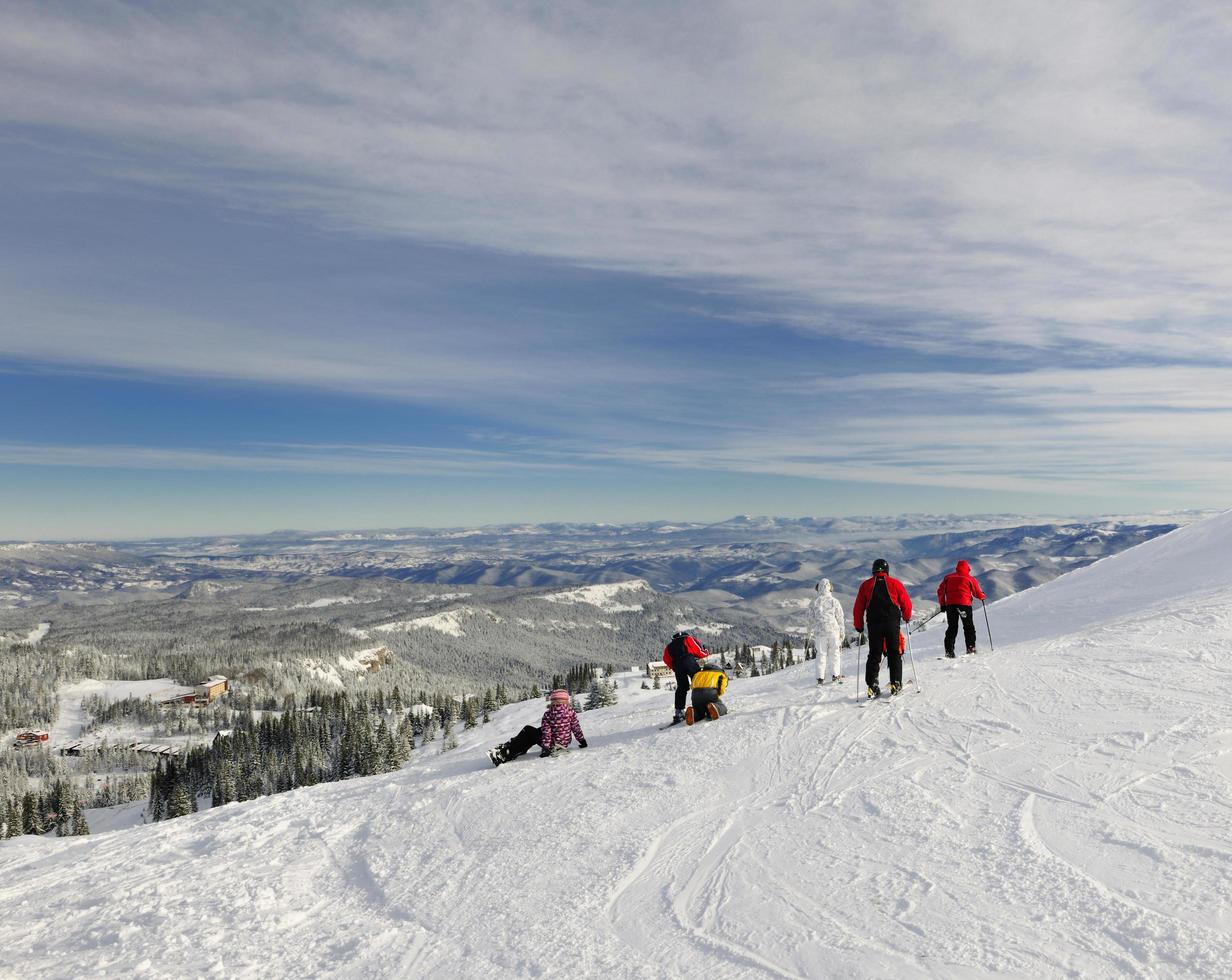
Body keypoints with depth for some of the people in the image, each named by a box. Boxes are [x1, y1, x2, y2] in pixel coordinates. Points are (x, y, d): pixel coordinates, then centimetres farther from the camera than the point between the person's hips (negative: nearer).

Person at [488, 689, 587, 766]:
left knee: (528, 731, 15)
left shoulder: (548, 714, -8)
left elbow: (547, 731, -12)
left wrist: (545, 748, -11)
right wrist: (583, 741, 9)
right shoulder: (571, 712, -4)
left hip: (552, 744, -4)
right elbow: (577, 728, -2)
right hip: (565, 743, 4)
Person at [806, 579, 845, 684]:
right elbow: (840, 618, 2)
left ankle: (820, 677, 4)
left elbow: (811, 619, 5)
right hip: (833, 632, -1)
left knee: (821, 654, 8)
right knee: (834, 654, 10)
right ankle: (835, 675, 8)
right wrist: (841, 633, 10)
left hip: (819, 632, 1)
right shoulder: (834, 601, -2)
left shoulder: (814, 602, 0)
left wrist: (810, 633, 16)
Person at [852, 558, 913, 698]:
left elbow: (858, 608, 5)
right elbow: (906, 603, 6)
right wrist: (907, 618, 24)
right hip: (892, 623, -1)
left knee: (874, 654, 3)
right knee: (894, 653, 8)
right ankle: (895, 684, 3)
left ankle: (872, 685, -5)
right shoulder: (895, 583, 4)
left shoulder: (865, 585, 6)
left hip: (873, 624, 1)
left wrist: (859, 625, 15)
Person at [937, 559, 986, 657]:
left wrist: (942, 604, 15)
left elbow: (940, 591, 9)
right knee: (969, 627, 13)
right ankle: (970, 647, 8)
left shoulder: (948, 577, 13)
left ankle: (949, 650, -2)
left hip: (950, 604, 3)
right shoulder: (970, 579, 5)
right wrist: (983, 597, 30)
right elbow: (978, 593, 7)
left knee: (952, 627, 7)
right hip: (964, 604, -2)